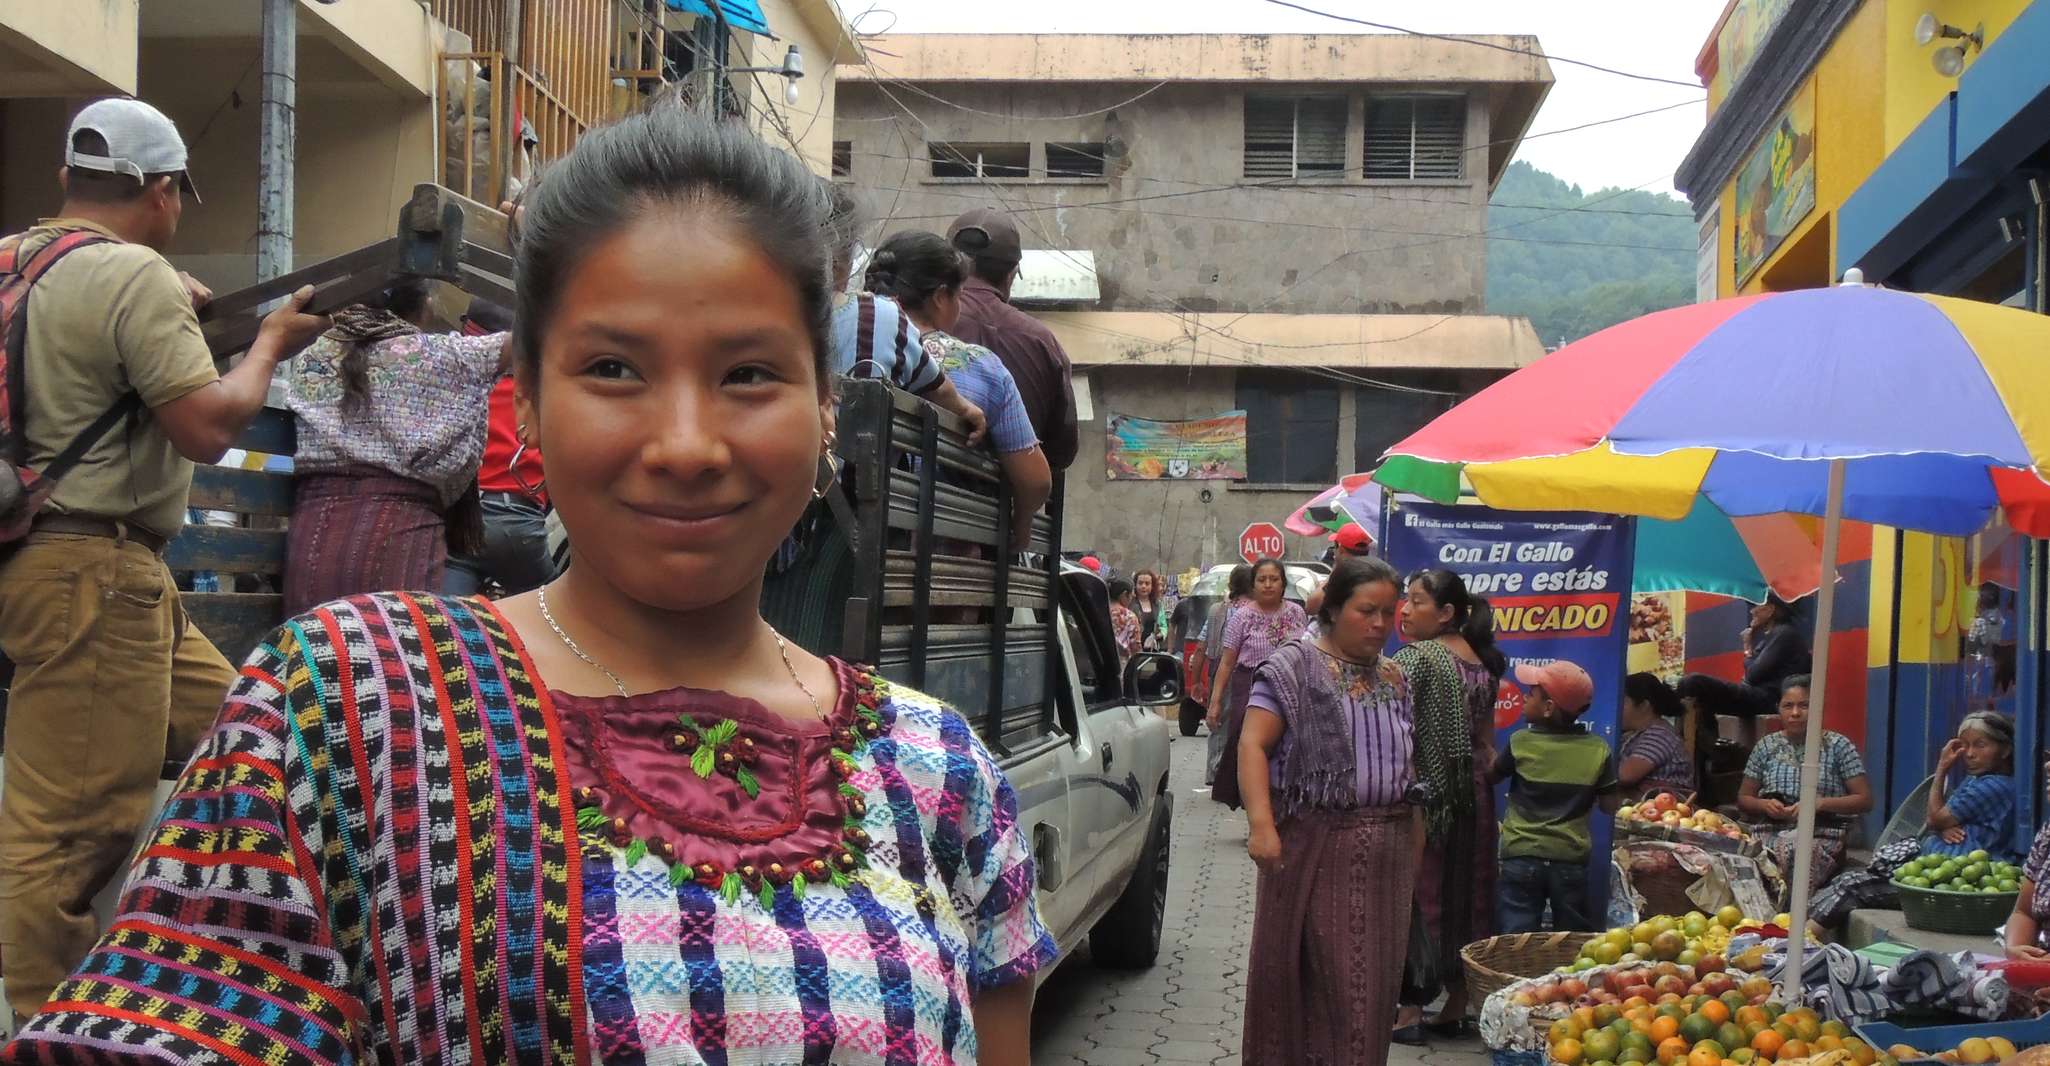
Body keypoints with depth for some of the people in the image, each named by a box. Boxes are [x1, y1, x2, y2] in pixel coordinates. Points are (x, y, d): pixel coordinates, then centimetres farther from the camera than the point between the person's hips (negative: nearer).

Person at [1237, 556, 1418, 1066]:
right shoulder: (1294, 666, -4)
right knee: (1306, 972, 0)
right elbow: (1253, 744, -13)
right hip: (1315, 846, -5)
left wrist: (1415, 843, 18)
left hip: (1384, 852, 5)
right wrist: (1260, 822, -24)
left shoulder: (1393, 680, 15)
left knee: (1373, 981, 6)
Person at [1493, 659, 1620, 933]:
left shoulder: (1521, 743, -9)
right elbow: (1610, 806, 1)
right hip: (1571, 859, 2)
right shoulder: (1598, 750, -4)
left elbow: (1491, 776, 7)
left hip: (1521, 857, -2)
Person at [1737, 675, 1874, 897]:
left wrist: (1820, 803, -13)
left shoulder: (1837, 745, 6)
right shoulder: (1767, 747, 14)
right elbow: (1743, 799, 19)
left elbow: (1865, 800, 1)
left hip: (1822, 835, -2)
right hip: (1773, 829, 3)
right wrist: (1764, 805, -4)